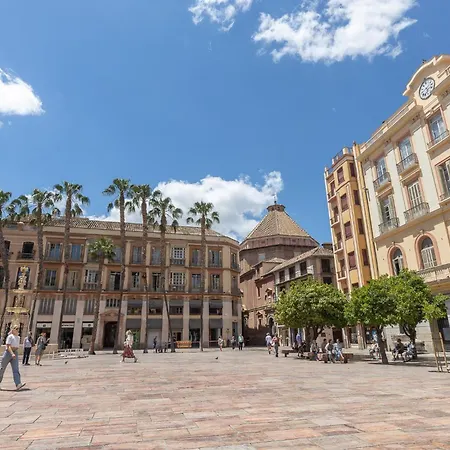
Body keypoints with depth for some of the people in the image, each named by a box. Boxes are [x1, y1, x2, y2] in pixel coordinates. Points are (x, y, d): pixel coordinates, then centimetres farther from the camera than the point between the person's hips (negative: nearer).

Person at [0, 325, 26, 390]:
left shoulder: (18, 337, 13)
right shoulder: (10, 336, -7)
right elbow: (8, 346, -18)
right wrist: (12, 353, -30)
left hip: (15, 354, 4)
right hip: (8, 353, -4)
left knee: (16, 369, -9)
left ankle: (18, 385, -22)